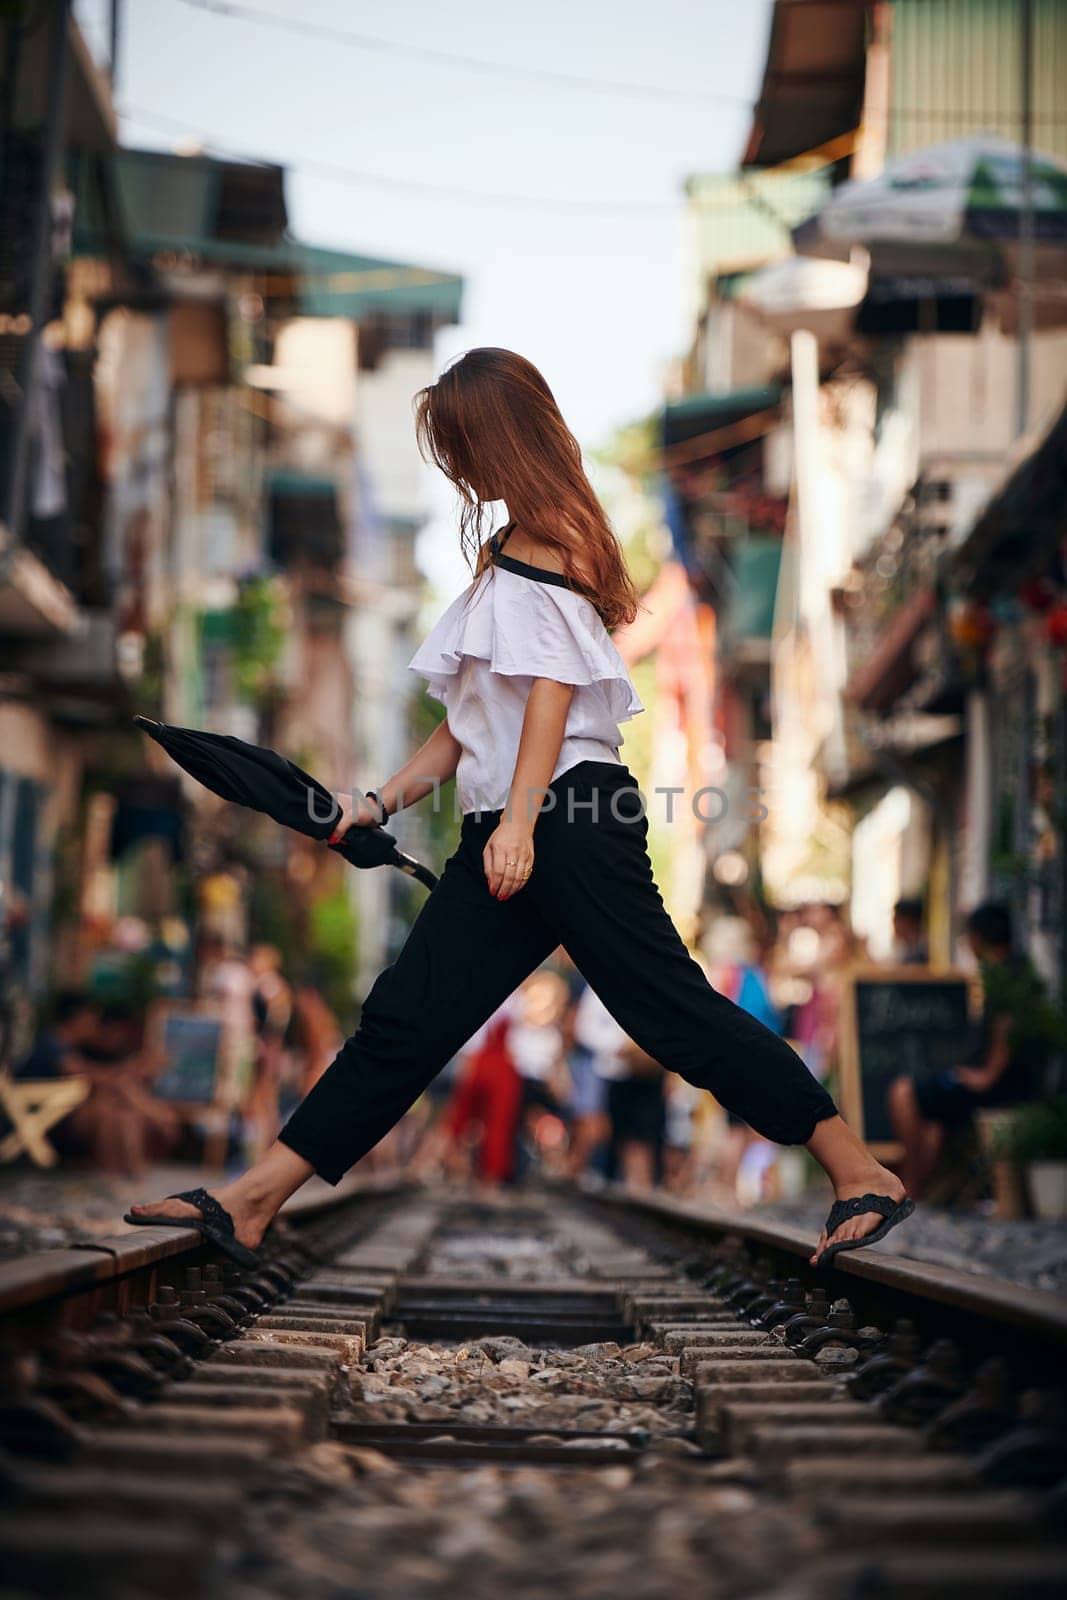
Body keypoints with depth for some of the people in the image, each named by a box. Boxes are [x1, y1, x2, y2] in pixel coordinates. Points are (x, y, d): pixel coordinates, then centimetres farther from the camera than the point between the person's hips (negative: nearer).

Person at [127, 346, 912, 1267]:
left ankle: (861, 1172, -3)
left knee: (674, 1010, -10)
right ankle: (252, 1202, 5)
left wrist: (520, 820, -23)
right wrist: (383, 801, 24)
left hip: (568, 819, -9)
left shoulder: (543, 539, -3)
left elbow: (553, 683, -15)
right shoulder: (506, 551, 26)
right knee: (405, 1018, 5)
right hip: (508, 837, 9)